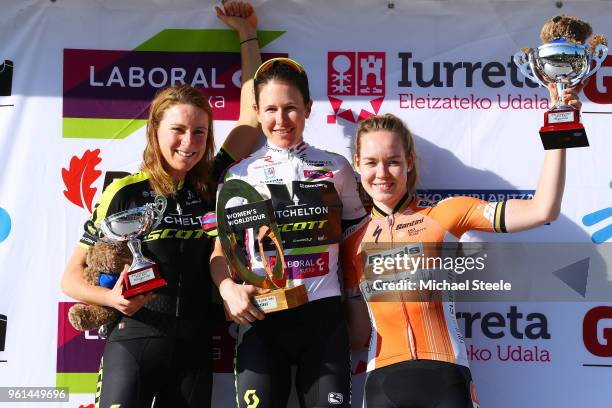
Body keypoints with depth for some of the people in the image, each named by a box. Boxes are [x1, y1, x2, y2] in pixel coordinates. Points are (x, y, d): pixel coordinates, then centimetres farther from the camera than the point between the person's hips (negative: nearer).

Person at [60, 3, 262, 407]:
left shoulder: (210, 184, 3)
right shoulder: (125, 193, -6)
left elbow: (252, 117, 6)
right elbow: (72, 276, -1)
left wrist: (247, 33, 10)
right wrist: (113, 298, -22)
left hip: (194, 349, 4)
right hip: (133, 344, -3)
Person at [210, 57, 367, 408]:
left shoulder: (337, 168, 8)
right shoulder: (239, 176, 6)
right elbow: (221, 248, 4)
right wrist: (228, 288, -16)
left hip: (323, 313, 1)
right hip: (261, 316, 0)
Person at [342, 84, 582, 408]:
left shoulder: (445, 214, 2)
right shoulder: (354, 241, 9)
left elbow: (542, 210, -6)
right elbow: (358, 333, 11)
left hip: (445, 375, -2)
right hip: (382, 381, 2)